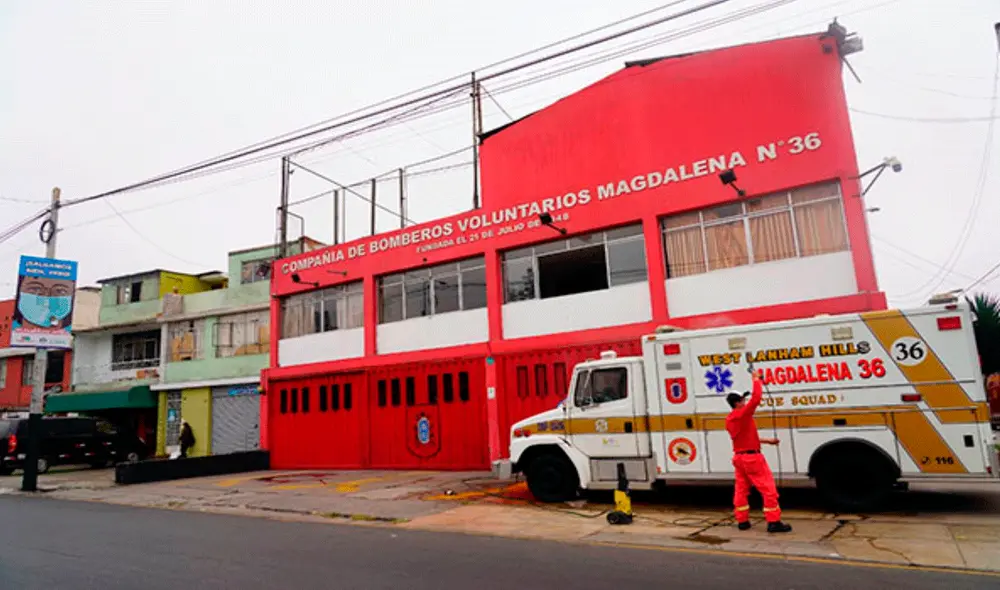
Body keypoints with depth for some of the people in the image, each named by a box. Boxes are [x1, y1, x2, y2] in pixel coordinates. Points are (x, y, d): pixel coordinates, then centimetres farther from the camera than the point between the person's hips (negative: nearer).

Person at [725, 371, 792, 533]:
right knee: (768, 489, -2)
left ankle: (742, 521, 16)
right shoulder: (743, 414, -17)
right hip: (752, 457, -9)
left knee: (741, 490, 12)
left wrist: (766, 440, 20)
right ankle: (774, 522, -1)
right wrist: (756, 379, -7)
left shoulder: (729, 419, 9)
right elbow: (756, 398, -20)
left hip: (739, 457, 9)